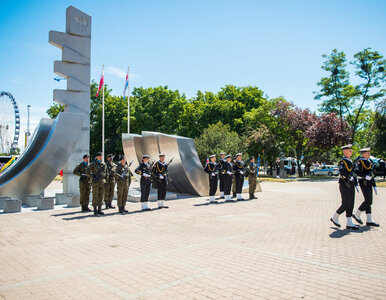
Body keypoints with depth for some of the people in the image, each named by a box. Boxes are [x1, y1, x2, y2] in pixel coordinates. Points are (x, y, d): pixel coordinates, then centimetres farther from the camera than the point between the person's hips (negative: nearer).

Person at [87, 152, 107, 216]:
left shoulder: (104, 164, 11)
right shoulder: (93, 164, -3)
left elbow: (106, 172, 23)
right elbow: (87, 172, -5)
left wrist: (105, 179, 12)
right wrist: (93, 177, -13)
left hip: (102, 183, 5)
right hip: (95, 183, -5)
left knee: (101, 196, 6)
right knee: (95, 196, -3)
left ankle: (99, 210, 13)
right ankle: (95, 210, 2)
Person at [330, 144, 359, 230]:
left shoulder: (350, 161, 17)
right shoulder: (343, 161, -12)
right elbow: (342, 172, -26)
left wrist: (354, 181, 22)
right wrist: (349, 177, -31)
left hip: (350, 185, 9)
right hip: (344, 185, -9)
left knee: (350, 204, 7)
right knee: (346, 204, -7)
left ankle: (349, 223, 10)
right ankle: (335, 217, 11)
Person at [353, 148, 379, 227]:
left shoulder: (369, 161, 17)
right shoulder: (360, 162, -9)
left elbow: (371, 173, 21)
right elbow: (357, 172, -22)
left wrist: (374, 184, 19)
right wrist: (365, 176, -28)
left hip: (369, 182, 9)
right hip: (363, 182, -9)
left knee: (369, 201, 7)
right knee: (368, 201, -13)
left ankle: (369, 221, 10)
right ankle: (357, 215, 4)